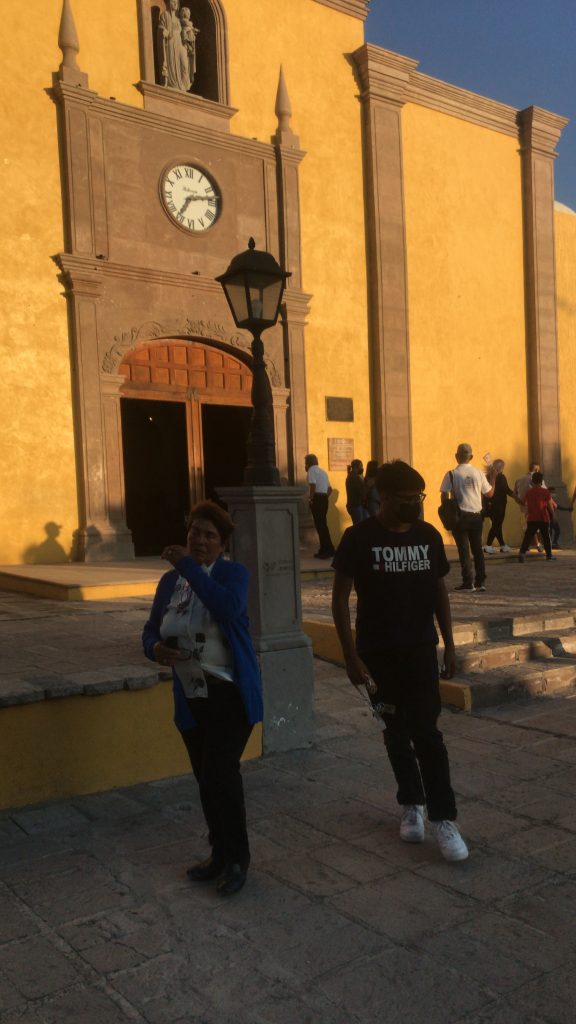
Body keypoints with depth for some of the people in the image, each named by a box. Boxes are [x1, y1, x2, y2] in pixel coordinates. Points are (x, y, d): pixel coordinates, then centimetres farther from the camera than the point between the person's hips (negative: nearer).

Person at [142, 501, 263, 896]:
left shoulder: (233, 573, -8)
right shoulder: (169, 581, 7)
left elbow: (229, 608, -29)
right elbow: (152, 630, 11)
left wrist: (189, 566, -28)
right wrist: (155, 648, -12)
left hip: (230, 693, -5)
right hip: (191, 697, 6)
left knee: (221, 773, -10)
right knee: (206, 778, 13)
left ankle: (238, 859, 8)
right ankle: (220, 854, 30)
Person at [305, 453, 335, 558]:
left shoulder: (311, 470, -6)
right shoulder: (323, 471, 22)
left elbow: (313, 486, -21)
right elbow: (330, 489, 23)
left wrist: (311, 498, -13)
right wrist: (325, 498, 18)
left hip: (317, 499, -9)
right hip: (324, 498, 9)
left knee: (320, 524, -7)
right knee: (322, 523, 13)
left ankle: (328, 550, -10)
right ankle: (324, 550, 15)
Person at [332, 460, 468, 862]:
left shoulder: (429, 536, 0)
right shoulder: (359, 538, -11)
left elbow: (440, 592, 9)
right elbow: (340, 599, -9)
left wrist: (449, 645, 7)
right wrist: (351, 656, -13)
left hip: (421, 650, 1)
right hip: (378, 653, -1)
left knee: (427, 732, -3)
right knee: (397, 732, 12)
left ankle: (443, 817, 6)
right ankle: (412, 805, 29)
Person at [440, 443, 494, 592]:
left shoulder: (451, 474, -7)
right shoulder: (478, 473, 2)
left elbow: (444, 496, -10)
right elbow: (489, 493, 9)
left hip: (460, 516, -3)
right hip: (476, 515, 3)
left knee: (463, 549, 2)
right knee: (477, 549, 13)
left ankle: (468, 582, 1)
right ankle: (480, 581, 13)